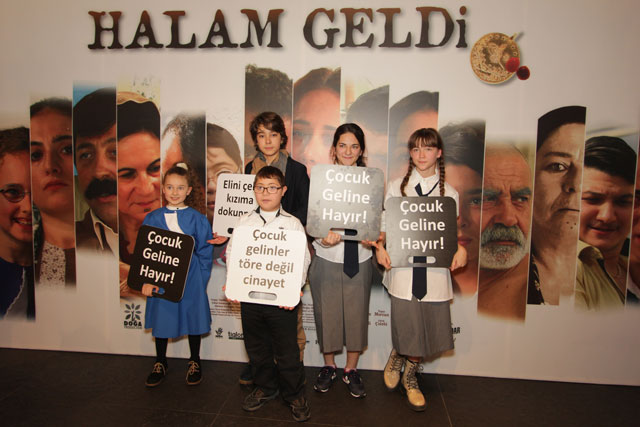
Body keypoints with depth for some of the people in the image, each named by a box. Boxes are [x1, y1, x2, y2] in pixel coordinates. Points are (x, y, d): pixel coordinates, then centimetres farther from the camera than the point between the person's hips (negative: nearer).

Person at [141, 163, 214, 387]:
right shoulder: (152, 219, 0)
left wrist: (199, 282, -10)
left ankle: (194, 363, 34)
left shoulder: (197, 219, -5)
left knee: (193, 319, 11)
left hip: (190, 280, -1)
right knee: (160, 320, 13)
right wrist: (147, 281, -10)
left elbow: (205, 254, -2)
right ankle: (160, 364, 36)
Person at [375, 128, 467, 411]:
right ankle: (397, 357, 37)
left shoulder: (449, 192, 9)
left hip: (434, 269, 2)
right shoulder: (397, 187, 7)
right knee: (407, 327, 1)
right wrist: (380, 247, -10)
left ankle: (410, 376, 35)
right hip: (403, 268, -1)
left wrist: (460, 248, -9)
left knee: (428, 329, 7)